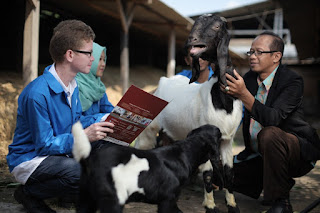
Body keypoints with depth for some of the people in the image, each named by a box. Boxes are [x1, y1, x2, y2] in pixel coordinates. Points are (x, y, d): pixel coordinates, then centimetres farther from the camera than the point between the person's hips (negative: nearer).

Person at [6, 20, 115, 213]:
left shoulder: (73, 85, 3)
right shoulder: (37, 93, -25)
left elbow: (76, 122, 14)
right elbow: (44, 144, -22)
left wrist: (109, 118, 0)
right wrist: (83, 137, -32)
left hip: (62, 151, 9)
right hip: (30, 159, -9)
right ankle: (29, 193, -7)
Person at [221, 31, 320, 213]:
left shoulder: (292, 80, -17)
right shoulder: (249, 78, 3)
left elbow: (273, 118, -33)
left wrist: (243, 94, -42)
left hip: (298, 153, -7)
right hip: (259, 154, 7)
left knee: (269, 134, -38)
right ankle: (275, 183, 15)